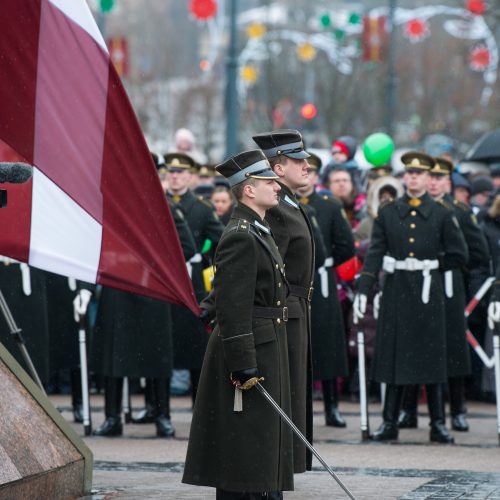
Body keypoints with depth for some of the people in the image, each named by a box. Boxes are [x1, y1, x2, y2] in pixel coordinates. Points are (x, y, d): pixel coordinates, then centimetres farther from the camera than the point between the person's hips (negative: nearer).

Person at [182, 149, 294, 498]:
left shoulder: (259, 231, 16)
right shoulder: (240, 237, -17)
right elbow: (232, 306, -21)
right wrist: (243, 363, -24)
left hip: (265, 349, 10)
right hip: (250, 351, -10)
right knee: (248, 440, -7)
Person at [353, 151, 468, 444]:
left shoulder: (442, 215, 4)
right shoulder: (388, 213, 7)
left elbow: (460, 255, 5)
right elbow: (375, 254, 3)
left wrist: (432, 265, -7)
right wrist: (363, 291, -5)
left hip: (429, 294, -1)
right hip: (396, 294, 1)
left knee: (432, 359, 2)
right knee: (394, 357, 3)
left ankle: (438, 424, 7)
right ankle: (390, 422, 9)